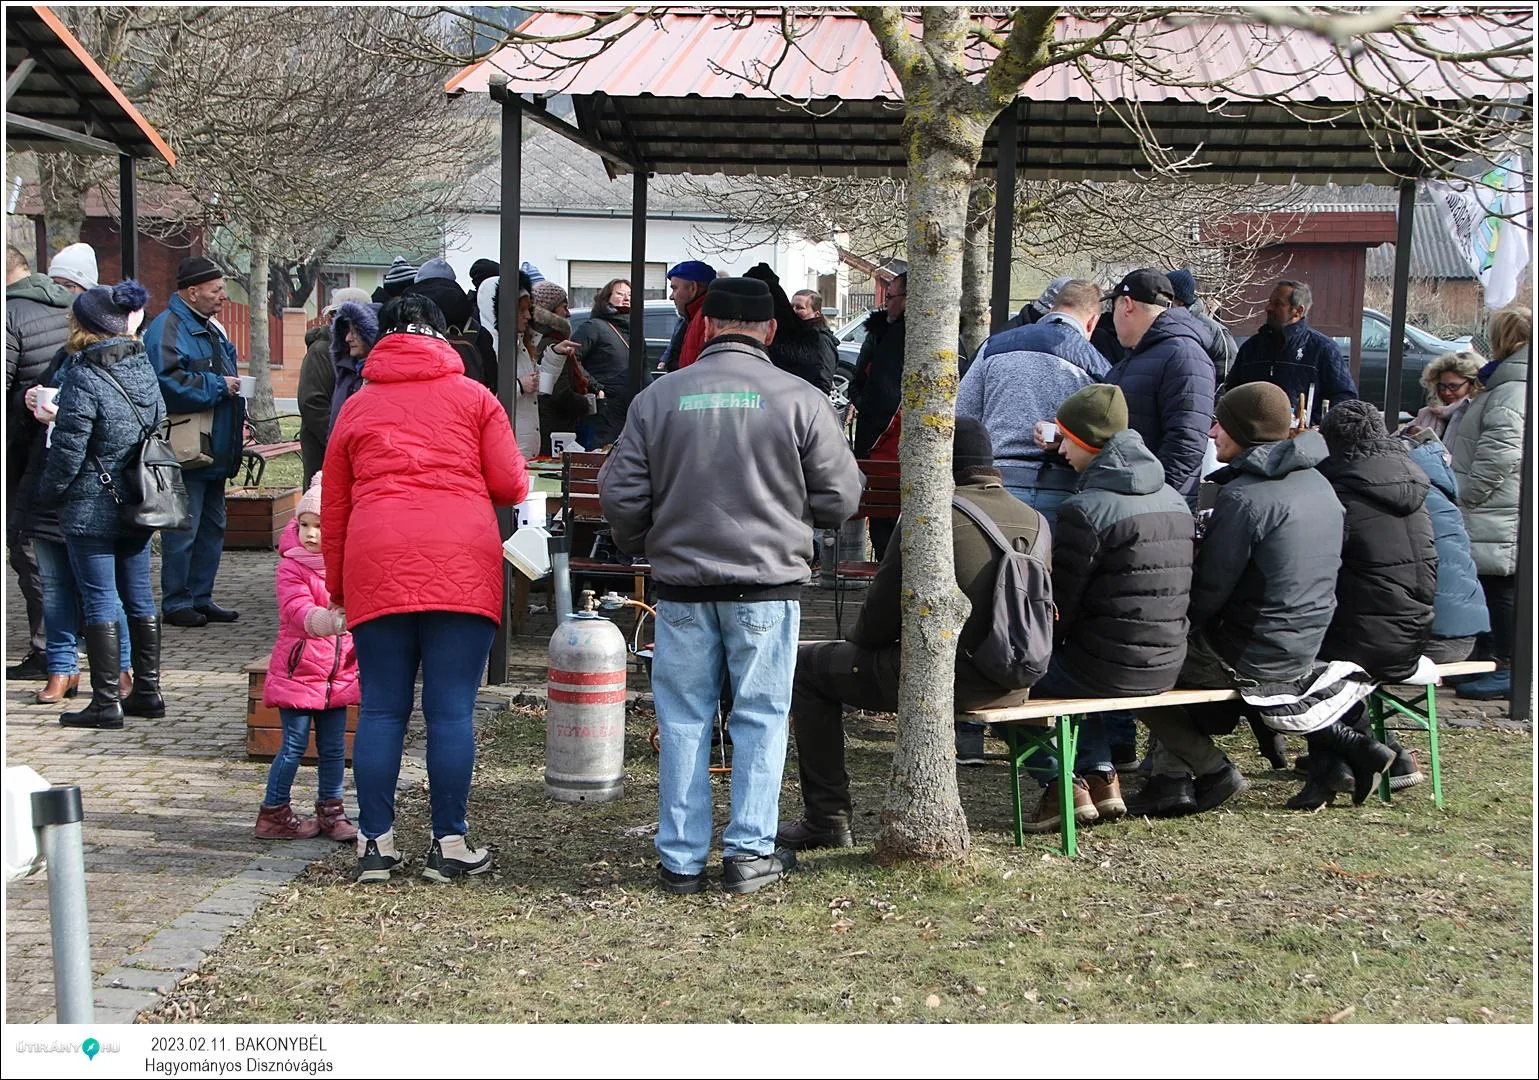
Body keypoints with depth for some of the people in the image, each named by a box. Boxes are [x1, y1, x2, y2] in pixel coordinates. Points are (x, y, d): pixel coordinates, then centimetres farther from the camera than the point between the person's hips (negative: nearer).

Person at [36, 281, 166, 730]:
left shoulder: (84, 378, -17)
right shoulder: (143, 366, 4)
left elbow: (68, 448, -14)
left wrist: (50, 491, 1)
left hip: (91, 508, -7)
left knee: (99, 602, -1)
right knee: (140, 599, 13)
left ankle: (106, 702, 2)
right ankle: (147, 691, 20)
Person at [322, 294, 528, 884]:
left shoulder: (357, 407, 16)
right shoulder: (473, 398, 10)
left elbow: (333, 508, 17)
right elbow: (511, 486, 7)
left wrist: (337, 586, 26)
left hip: (377, 570, 2)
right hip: (461, 570, -2)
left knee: (381, 709, 7)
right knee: (451, 711, 1)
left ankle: (376, 843, 10)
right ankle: (450, 844, 6)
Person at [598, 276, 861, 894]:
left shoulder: (658, 397, -1)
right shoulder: (798, 399, -5)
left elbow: (620, 495, 0)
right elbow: (840, 498, -1)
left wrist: (642, 546, 20)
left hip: (683, 587, 2)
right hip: (767, 585, -1)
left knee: (684, 720, 9)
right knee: (760, 716, 9)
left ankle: (681, 859, 13)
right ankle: (750, 852, 11)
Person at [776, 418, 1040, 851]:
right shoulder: (1035, 521, 7)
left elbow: (883, 610, -10)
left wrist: (857, 638, 14)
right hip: (1011, 684, 8)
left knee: (806, 665, 10)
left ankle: (828, 821, 9)